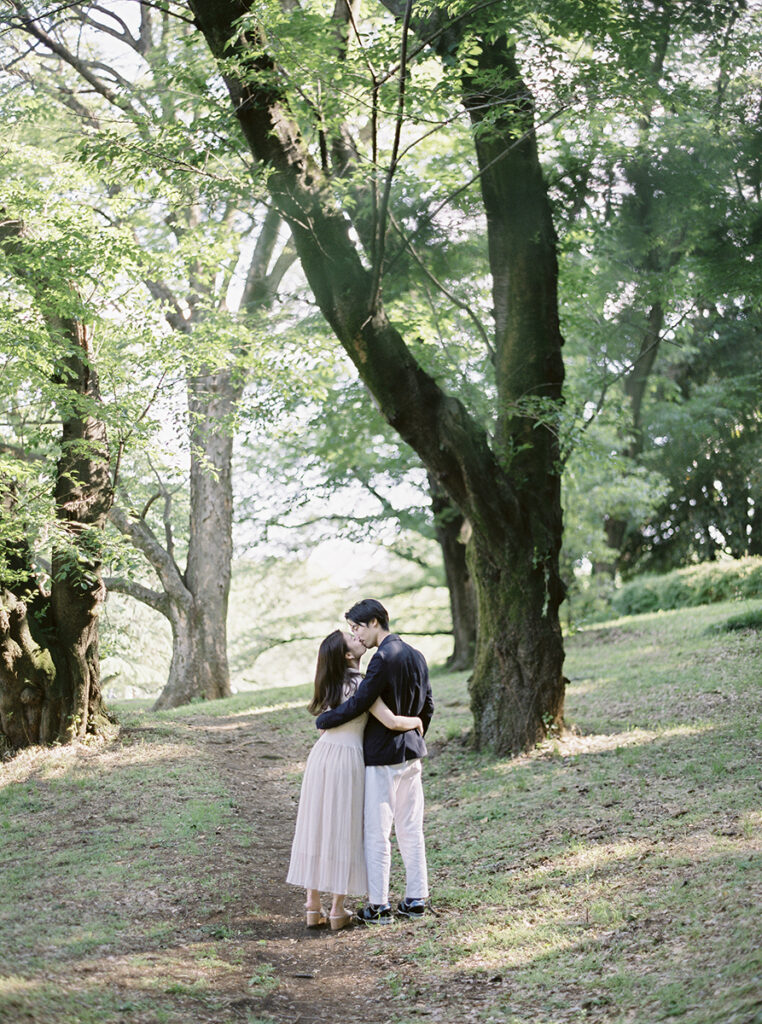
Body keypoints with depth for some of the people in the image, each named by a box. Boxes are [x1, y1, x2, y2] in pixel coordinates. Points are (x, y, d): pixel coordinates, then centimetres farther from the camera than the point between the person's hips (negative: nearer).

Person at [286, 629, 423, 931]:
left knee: (316, 829, 9)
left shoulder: (331, 684, 10)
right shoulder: (360, 685, -13)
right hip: (347, 760, -6)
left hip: (320, 756, 6)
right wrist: (415, 720, 2)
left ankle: (313, 907, 11)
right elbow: (390, 721, -20)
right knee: (343, 833, 3)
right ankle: (337, 911, 6)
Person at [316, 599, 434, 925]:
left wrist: (323, 720, -5)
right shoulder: (415, 656, 10)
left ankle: (379, 906, 2)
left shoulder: (383, 658, -17)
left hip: (382, 755, -8)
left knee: (377, 833, -2)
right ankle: (416, 899, 17)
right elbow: (427, 706, 16)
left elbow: (358, 703, -18)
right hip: (411, 752, 9)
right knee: (411, 830, 13)